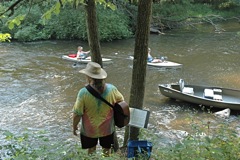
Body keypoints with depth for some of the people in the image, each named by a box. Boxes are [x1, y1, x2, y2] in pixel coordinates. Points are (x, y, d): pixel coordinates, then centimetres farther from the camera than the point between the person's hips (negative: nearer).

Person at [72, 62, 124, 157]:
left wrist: (74, 126, 0)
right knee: (106, 151, 24)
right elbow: (121, 100, 2)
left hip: (90, 130, -2)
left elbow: (77, 113, -18)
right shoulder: (112, 89, -16)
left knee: (91, 152, 23)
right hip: (107, 128, 2)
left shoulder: (84, 92, -25)